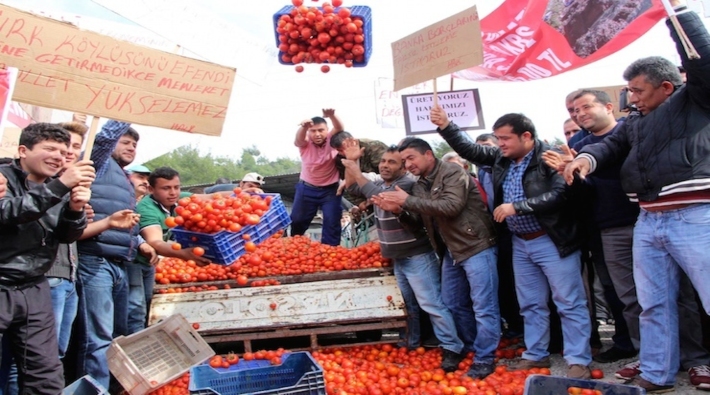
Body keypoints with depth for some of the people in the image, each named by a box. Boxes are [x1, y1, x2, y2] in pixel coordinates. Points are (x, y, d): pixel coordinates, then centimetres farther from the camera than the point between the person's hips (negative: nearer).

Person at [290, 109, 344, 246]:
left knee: (332, 223, -1)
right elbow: (299, 138, -34)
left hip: (330, 189, -1)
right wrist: (304, 127, -60)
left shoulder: (331, 140, -11)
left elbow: (339, 129, -31)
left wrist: (332, 116, -56)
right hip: (307, 189, 1)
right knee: (297, 221, 12)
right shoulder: (305, 143, -10)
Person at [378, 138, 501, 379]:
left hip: (476, 246, -9)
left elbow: (451, 206, -28)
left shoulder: (452, 173, -13)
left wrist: (408, 201, -24)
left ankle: (485, 358, 9)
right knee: (453, 304, 16)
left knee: (483, 306, -2)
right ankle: (469, 348, 31)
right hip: (450, 251, 9)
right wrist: (396, 208, -10)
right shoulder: (420, 186, 10)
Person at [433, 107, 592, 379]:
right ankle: (535, 355, 28)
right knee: (530, 304, 15)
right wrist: (445, 126, 1)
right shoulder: (500, 158, 7)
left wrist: (516, 206, -23)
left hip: (552, 242, -7)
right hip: (521, 244, 7)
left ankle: (579, 361, 11)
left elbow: (559, 194, -25)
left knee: (569, 304, 2)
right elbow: (469, 150, 13)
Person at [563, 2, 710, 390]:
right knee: (653, 303, 12)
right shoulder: (635, 123, 19)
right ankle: (655, 373, 24)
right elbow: (611, 145, 11)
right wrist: (587, 156, -11)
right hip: (647, 222, 7)